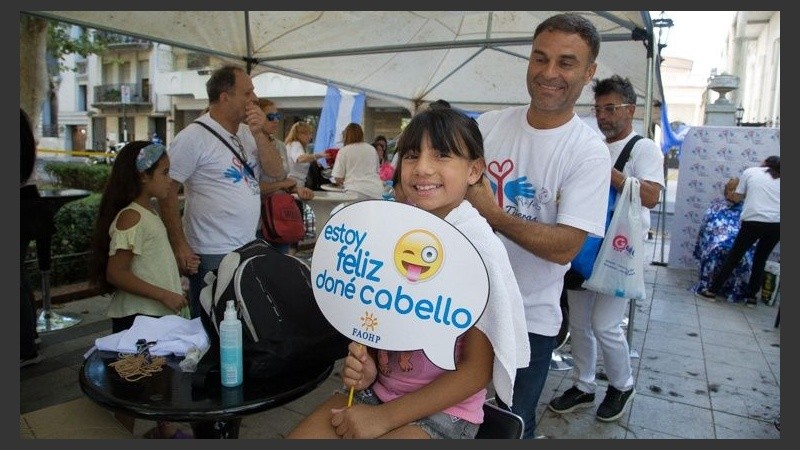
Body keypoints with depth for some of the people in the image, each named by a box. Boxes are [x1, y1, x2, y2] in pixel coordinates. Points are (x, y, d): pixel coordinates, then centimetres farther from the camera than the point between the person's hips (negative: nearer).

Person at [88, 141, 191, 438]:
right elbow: (116, 274, -22)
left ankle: (165, 429, 37)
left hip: (159, 313, 9)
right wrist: (164, 295, -22)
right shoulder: (130, 217, -18)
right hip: (137, 316, -9)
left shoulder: (148, 212, 9)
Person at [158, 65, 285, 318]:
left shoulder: (247, 133, 10)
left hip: (249, 249, 7)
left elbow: (276, 172, 5)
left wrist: (259, 134, -8)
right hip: (211, 257, -7)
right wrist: (179, 246, -14)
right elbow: (167, 192, -13)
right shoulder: (194, 137, -13)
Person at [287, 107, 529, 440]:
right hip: (379, 388, 5)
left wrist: (383, 418, -15)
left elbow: (477, 369, -15)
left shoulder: (480, 248, -19)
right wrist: (366, 368, -9)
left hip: (442, 409, -4)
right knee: (296, 435, -7)